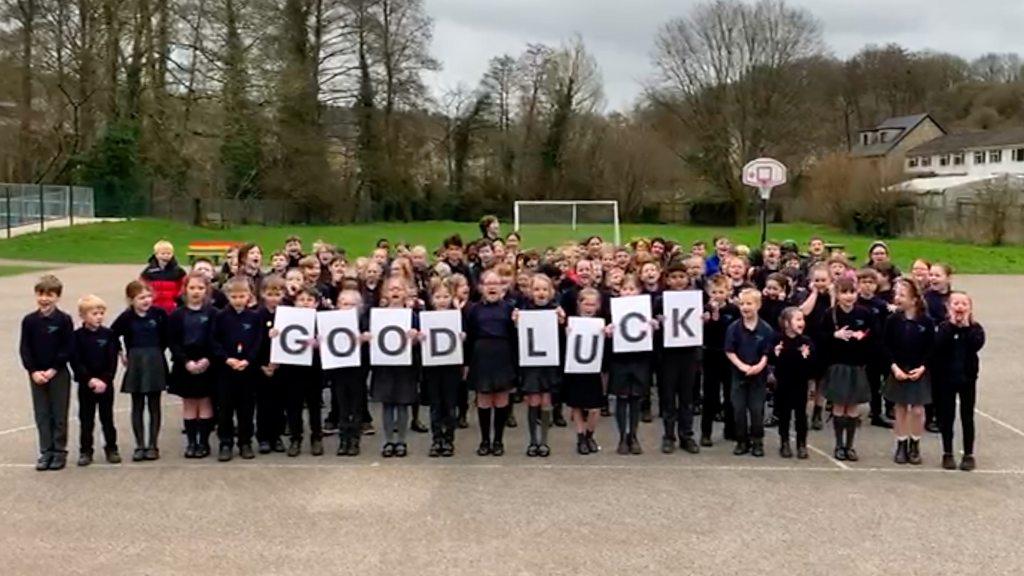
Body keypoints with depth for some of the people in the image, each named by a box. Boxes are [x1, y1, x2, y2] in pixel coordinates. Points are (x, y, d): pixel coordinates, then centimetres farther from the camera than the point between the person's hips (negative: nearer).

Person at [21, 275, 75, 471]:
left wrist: (53, 370, -14)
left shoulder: (64, 320, -7)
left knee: (59, 414, 3)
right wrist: (33, 371, -10)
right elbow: (24, 349, 1)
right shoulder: (29, 320, 1)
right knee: (42, 415, 7)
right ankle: (46, 452, 15)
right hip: (36, 374, 3)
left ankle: (59, 451, 13)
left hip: (59, 374, -3)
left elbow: (68, 349, -8)